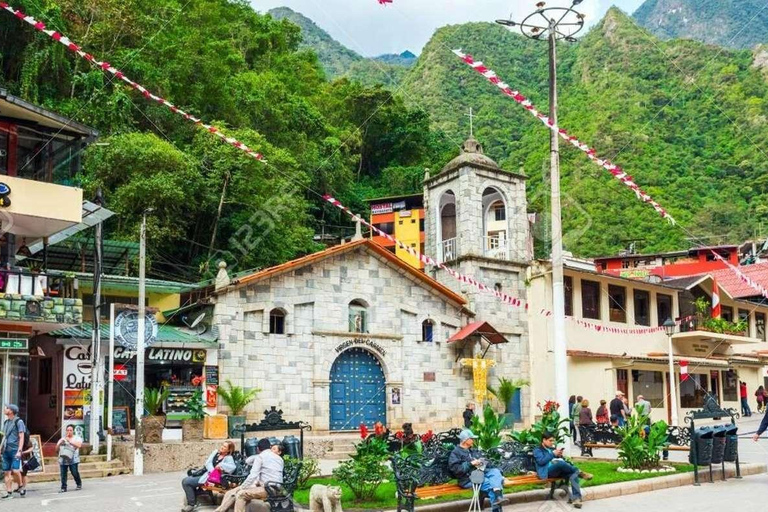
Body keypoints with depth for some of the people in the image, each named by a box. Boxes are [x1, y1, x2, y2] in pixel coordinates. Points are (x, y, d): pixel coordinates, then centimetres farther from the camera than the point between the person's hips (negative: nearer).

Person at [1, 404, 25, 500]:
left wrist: (19, 451, -14)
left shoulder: (19, 422, -4)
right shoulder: (6, 422, 17)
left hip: (15, 450, -7)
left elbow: (21, 437, -7)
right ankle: (9, 492, 7)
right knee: (6, 472, 4)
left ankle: (20, 486, 6)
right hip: (6, 450, 7)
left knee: (15, 470, -16)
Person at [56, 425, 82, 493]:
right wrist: (60, 443, -7)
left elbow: (79, 445, -12)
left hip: (73, 460, -3)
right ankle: (63, 488, 2)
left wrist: (69, 441, -18)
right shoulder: (62, 439, 18)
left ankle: (79, 485, 15)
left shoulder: (77, 438, 7)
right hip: (63, 460, 3)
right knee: (63, 474, -4)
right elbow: (57, 448, 13)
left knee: (75, 473, -6)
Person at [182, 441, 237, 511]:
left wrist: (221, 465, -28)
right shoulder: (215, 452, 12)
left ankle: (191, 504, -6)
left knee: (186, 482, -16)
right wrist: (212, 471, -16)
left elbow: (233, 467, -25)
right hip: (205, 473, 8)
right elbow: (208, 463, 1)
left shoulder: (229, 458, -6)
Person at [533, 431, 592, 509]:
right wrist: (553, 454, -12)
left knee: (573, 475, -25)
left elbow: (561, 460, 22)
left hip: (559, 470, 6)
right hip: (547, 471, -6)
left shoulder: (552, 449, 26)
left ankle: (576, 498, -37)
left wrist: (560, 456, 1)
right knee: (560, 463, -37)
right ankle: (579, 472, -19)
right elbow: (541, 461, -10)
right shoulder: (537, 450, 8)